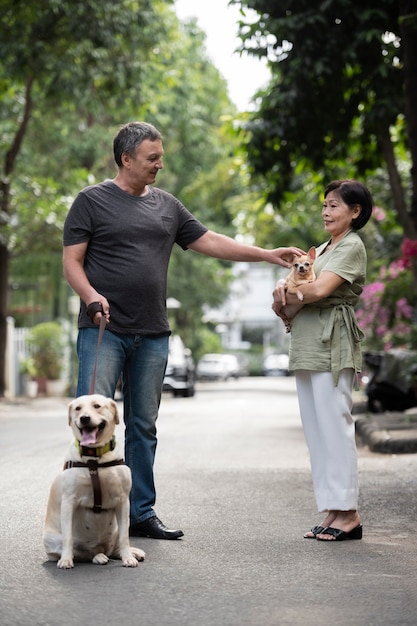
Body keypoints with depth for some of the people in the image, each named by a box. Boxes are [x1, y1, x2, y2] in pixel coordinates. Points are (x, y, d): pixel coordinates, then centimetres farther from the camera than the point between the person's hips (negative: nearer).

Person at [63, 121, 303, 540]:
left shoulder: (167, 206, 16)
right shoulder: (91, 201, 2)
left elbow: (209, 242, 17)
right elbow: (72, 261, -1)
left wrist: (268, 255, 10)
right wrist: (91, 295, -20)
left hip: (152, 336, 5)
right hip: (103, 331, -5)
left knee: (144, 427, 9)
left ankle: (142, 513, 16)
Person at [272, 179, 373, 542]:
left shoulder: (352, 246, -4)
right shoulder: (322, 249, 23)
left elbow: (320, 289, -17)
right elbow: (301, 289, 17)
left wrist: (284, 298, -2)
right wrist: (285, 298, -5)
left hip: (332, 347, -9)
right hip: (307, 348, 9)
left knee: (335, 426, -9)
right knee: (315, 430, 7)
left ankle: (348, 514, -6)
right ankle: (332, 512, 11)